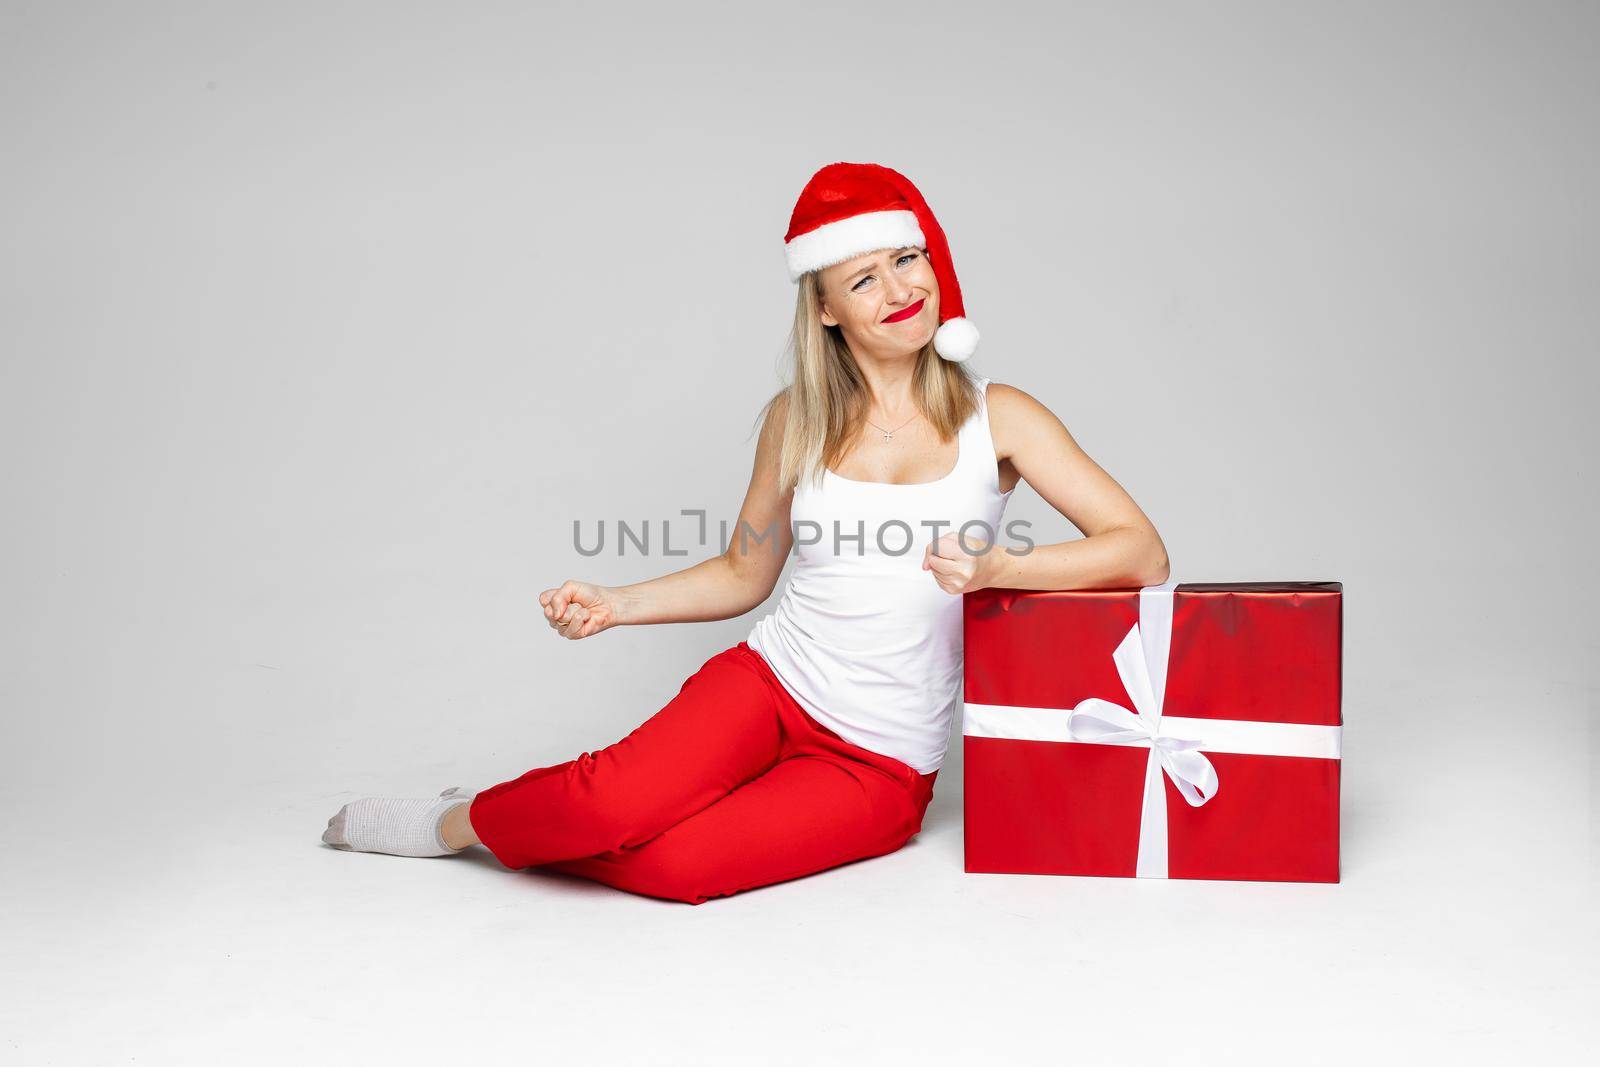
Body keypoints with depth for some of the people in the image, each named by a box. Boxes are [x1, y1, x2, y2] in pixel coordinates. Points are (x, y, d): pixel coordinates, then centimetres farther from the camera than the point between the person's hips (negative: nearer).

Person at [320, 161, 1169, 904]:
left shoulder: (995, 418, -2)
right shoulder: (798, 418, 4)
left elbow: (1143, 553, -8)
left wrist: (1001, 566, -24)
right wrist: (615, 605, -1)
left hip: (879, 762, -1)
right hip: (768, 683, 2)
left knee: (677, 865, -28)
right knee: (619, 800, -30)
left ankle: (503, 833, 2)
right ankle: (455, 822, 2)